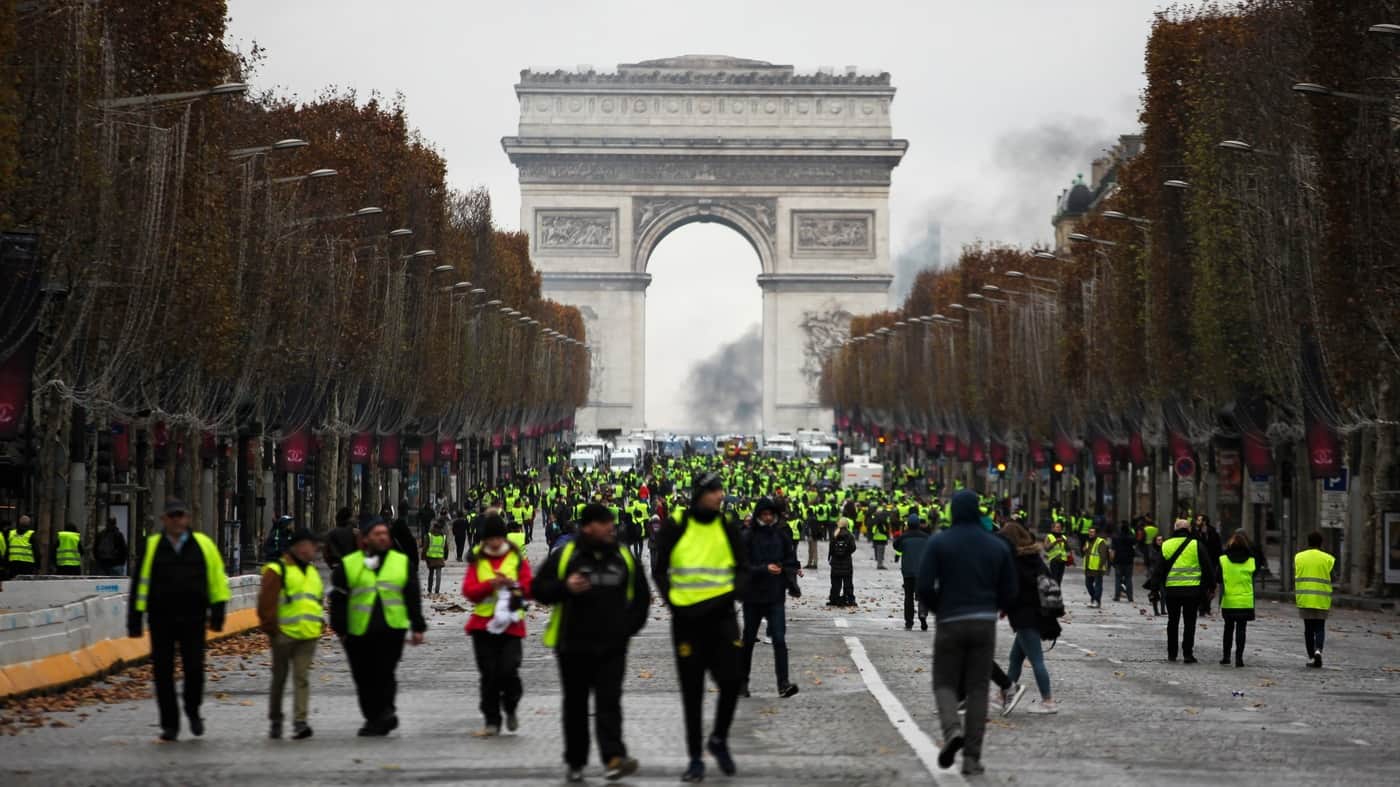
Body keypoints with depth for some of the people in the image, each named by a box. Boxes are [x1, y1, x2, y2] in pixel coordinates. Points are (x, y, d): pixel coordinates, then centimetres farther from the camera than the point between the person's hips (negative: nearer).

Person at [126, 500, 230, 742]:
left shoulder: (203, 545, 5)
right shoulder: (151, 547, 3)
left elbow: (217, 579, 7)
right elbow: (140, 584, 3)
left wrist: (217, 612, 2)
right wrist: (135, 619, -1)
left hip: (193, 619, 0)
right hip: (161, 620, 0)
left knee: (194, 669, -6)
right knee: (163, 673, 2)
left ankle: (193, 711, 20)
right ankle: (169, 724, 13)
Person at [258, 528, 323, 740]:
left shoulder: (313, 573, 18)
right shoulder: (277, 570, -5)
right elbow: (266, 602, -9)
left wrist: (319, 624, 17)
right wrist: (271, 627, -11)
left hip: (308, 635, 5)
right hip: (284, 634, -5)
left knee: (302, 678, -5)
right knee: (279, 678, 7)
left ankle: (300, 721, -11)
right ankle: (275, 721, 20)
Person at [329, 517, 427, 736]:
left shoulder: (403, 563, 10)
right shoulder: (348, 565, 6)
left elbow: (413, 597, 12)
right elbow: (338, 599, 6)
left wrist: (418, 627, 8)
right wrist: (340, 628, 1)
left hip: (392, 630, -1)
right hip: (359, 632, 1)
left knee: (385, 675, -11)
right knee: (364, 679, 6)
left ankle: (385, 714, -5)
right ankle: (373, 718, 17)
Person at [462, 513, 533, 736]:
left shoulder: (517, 559, 5)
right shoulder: (477, 560, 7)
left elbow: (530, 588, 2)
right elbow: (468, 590, -2)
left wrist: (513, 584, -17)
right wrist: (490, 585, -17)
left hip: (511, 624, -1)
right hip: (483, 624, 1)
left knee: (508, 670, -12)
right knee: (488, 674, 1)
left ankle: (510, 708, 16)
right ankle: (492, 721, 10)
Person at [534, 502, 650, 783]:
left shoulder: (624, 557, 9)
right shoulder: (564, 556, -1)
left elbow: (641, 595, 19)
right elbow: (539, 589, 0)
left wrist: (630, 625, 6)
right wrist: (565, 588, -18)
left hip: (612, 646, 1)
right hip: (574, 645, -1)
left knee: (609, 702, -10)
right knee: (576, 705, 8)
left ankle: (614, 758, -20)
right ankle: (575, 762, 18)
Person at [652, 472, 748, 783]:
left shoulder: (727, 526, 3)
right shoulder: (675, 526, -3)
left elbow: (742, 567, 10)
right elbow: (659, 570, 4)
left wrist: (733, 593, -7)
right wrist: (672, 601, -8)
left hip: (721, 615, 1)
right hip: (687, 617, -1)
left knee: (731, 681, -8)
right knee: (692, 690, 5)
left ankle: (719, 740, 17)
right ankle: (695, 758, 13)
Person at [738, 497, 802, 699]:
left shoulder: (782, 536, 5)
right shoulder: (748, 537, -5)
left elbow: (790, 562, 11)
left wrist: (793, 570, -9)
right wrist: (765, 569, -23)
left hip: (776, 595, 1)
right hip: (752, 595, -1)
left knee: (779, 639, -11)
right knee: (748, 639, 10)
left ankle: (783, 684, -16)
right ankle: (742, 681, 24)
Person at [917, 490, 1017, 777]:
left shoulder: (939, 543, -4)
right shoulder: (997, 546, 5)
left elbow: (924, 586, -10)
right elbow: (1009, 593, 6)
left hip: (950, 623, -2)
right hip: (985, 623, 2)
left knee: (945, 683, 10)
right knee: (977, 689, 7)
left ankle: (952, 730, -19)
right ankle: (972, 757, 2)